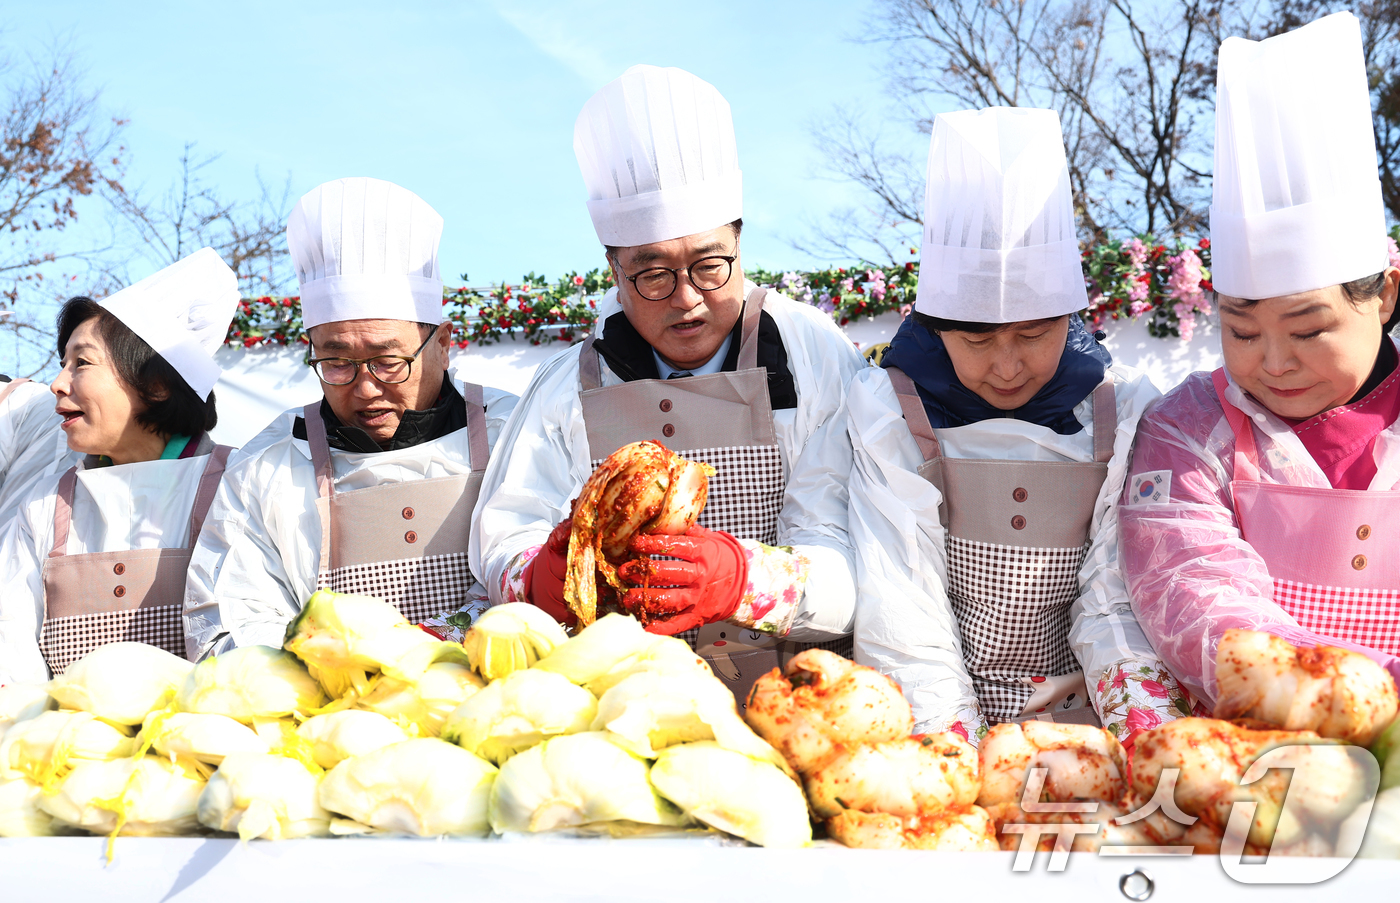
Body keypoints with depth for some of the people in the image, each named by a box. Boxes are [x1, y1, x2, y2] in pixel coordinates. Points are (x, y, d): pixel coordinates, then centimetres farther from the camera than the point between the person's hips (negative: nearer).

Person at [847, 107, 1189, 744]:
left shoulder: (1123, 412, 2)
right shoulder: (888, 414, -5)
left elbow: (1120, 601, -3)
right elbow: (901, 620, -10)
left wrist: (1158, 758, -19)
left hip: (1080, 719, 3)